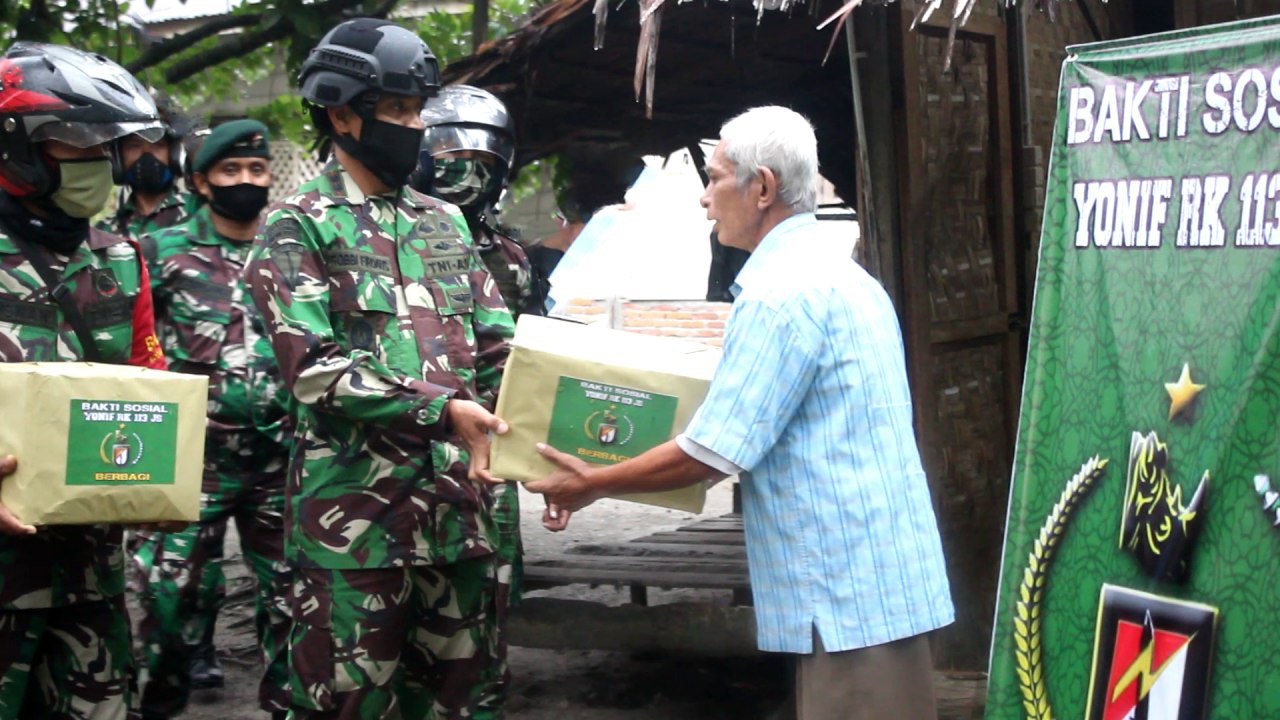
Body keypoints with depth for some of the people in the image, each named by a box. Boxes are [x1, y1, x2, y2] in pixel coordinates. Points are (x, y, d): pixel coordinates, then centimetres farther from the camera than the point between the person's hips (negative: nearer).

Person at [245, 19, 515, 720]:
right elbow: (314, 369, -14)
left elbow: (501, 350, 13)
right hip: (354, 512, -6)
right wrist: (442, 410, -23)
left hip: (456, 503, 6)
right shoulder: (297, 227, -2)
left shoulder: (447, 223, 16)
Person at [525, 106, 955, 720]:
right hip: (882, 577, 10)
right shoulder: (845, 276, 16)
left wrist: (594, 484, -3)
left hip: (847, 594, -10)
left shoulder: (780, 293, -16)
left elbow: (712, 453, -17)